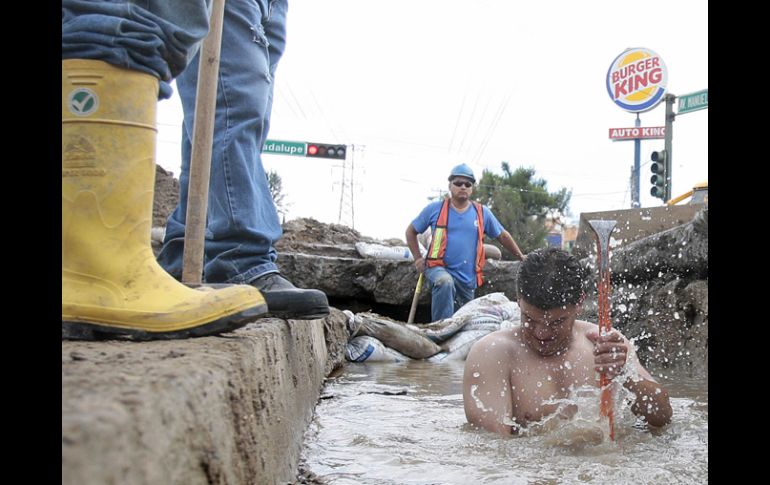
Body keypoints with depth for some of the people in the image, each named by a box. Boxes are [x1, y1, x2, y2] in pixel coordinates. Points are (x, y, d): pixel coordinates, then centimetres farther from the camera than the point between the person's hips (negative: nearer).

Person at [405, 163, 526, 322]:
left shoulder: (482, 213, 6)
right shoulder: (435, 209, 1)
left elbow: (503, 236, 17)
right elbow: (411, 231, 11)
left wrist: (522, 257, 15)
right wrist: (418, 258, 2)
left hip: (467, 279, 4)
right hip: (439, 269, -4)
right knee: (445, 282, -37)